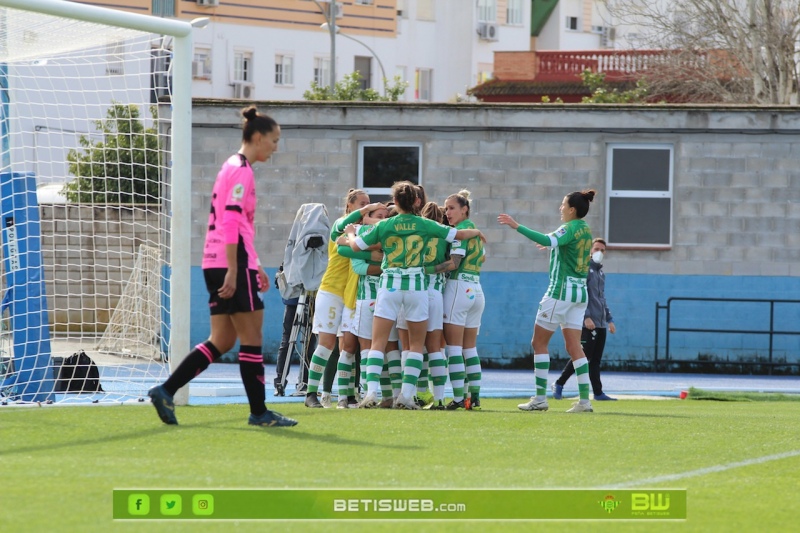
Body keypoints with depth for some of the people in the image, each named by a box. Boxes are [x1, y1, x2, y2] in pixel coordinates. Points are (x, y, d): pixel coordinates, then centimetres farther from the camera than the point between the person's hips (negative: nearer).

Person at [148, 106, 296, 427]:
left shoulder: (234, 167, 20)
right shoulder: (241, 170, -11)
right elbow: (230, 223, -19)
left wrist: (254, 266, 27)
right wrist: (234, 271, -22)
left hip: (217, 265, 10)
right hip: (231, 265, -10)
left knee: (222, 341, 8)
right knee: (251, 338, -3)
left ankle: (165, 391, 1)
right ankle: (259, 412, 2)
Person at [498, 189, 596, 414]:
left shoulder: (570, 228, -13)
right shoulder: (585, 229, 11)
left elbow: (548, 241, -32)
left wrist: (517, 227, -34)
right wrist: (554, 244, 38)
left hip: (561, 290, -8)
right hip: (580, 291, 8)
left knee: (539, 342, 0)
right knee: (573, 346, 6)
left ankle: (540, 398, -3)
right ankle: (584, 400, -2)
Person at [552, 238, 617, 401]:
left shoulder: (601, 273, 20)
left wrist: (609, 320, 20)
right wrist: (586, 317, -22)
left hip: (601, 324, 8)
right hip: (588, 323, -8)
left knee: (596, 360, 6)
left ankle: (598, 393, 4)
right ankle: (559, 384, 0)